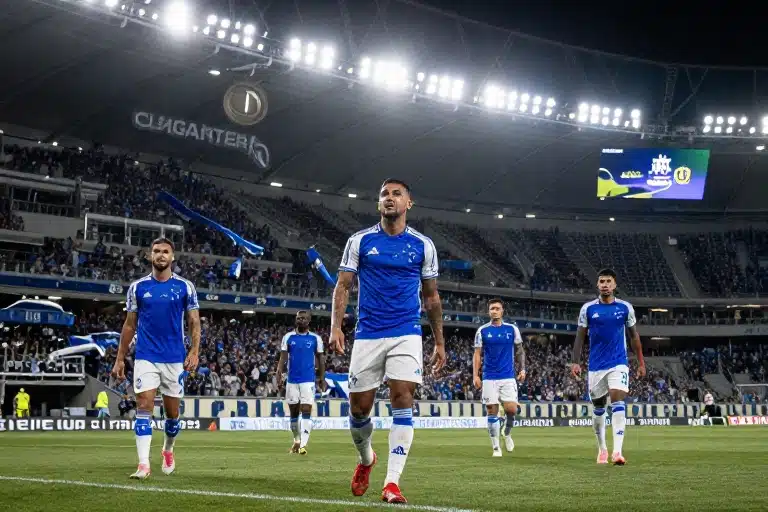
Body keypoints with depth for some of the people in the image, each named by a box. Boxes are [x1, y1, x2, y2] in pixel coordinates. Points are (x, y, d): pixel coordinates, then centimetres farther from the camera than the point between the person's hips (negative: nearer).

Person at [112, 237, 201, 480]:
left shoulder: (185, 287, 1)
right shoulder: (138, 287, 4)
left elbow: (194, 323, 3)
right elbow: (129, 325, 9)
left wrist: (194, 352, -11)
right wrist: (120, 358, 6)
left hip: (175, 358, 0)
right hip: (145, 357, 0)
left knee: (172, 411, 9)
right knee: (144, 407, -11)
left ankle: (168, 450, 36)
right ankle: (143, 464, -12)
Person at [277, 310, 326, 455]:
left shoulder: (315, 338, 4)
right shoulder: (288, 337, 5)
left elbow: (320, 359, 8)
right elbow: (283, 357, 2)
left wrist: (322, 378, 4)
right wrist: (279, 374, -11)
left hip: (308, 380, -2)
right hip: (292, 380, 2)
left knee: (306, 411, -12)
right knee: (294, 412, 10)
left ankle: (303, 444, -16)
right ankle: (296, 441, 25)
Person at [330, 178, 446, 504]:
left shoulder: (423, 245, 6)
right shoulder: (359, 241, 4)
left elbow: (431, 297, 13)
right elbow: (343, 286, 3)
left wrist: (439, 342, 12)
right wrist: (336, 327, -11)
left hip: (407, 334, -1)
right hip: (367, 334, 1)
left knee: (402, 399, -16)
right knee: (359, 407, 4)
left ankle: (392, 483, -15)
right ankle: (366, 459, 35)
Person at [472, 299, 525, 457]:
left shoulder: (512, 329, 5)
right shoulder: (482, 331, 3)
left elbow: (519, 350, 13)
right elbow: (477, 354, 3)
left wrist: (522, 369, 2)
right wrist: (475, 375, -5)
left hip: (508, 377, 0)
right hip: (489, 378, 0)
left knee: (511, 409, -11)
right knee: (492, 412, -2)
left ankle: (507, 433, 20)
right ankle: (496, 447, 7)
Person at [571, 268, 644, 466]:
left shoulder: (625, 307, 1)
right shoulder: (588, 308, 0)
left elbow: (634, 335, 10)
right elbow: (580, 336, 4)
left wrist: (641, 362, 9)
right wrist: (576, 362, -5)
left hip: (618, 364, -1)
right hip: (596, 366, 1)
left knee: (618, 401, -18)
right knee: (598, 407, 10)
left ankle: (617, 451, -23)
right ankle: (602, 448, 28)